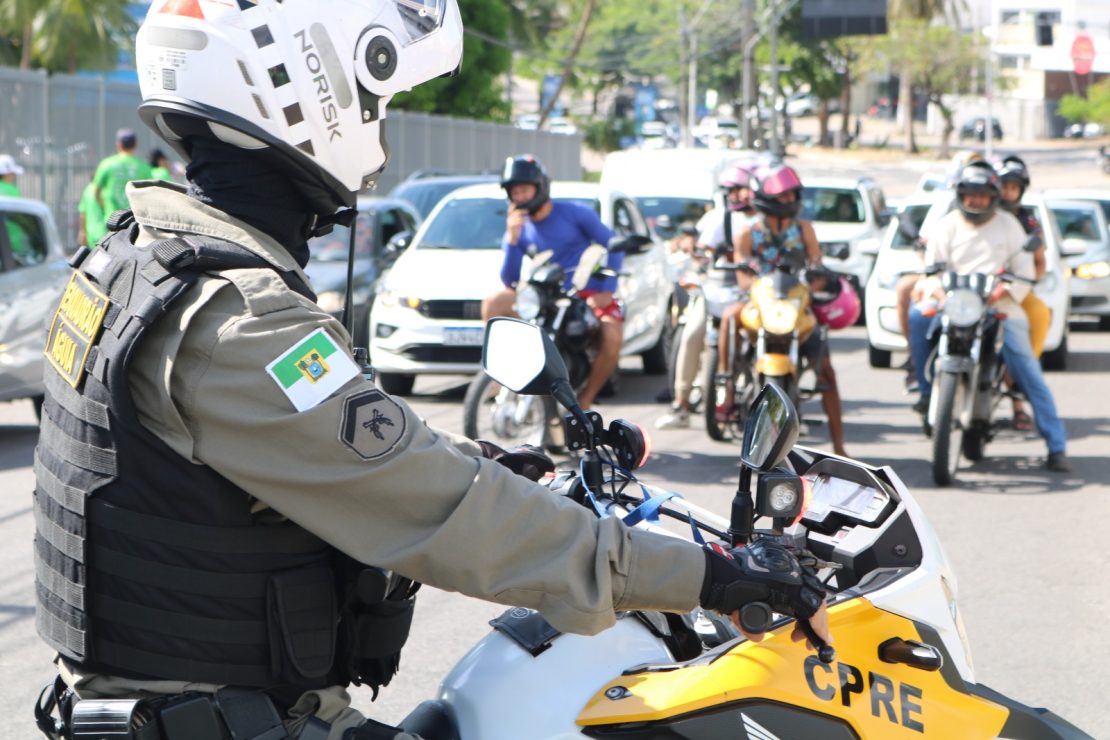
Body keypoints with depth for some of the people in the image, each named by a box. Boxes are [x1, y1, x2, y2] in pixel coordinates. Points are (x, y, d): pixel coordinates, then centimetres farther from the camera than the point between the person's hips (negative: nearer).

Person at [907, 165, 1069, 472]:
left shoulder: (1008, 224, 11)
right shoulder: (946, 226, 12)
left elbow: (1025, 270, 6)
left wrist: (1007, 290, -16)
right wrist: (935, 290, -18)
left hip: (1000, 307, -1)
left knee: (1028, 371, -13)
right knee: (918, 315, -29)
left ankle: (1056, 446, -10)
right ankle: (928, 389, -16)